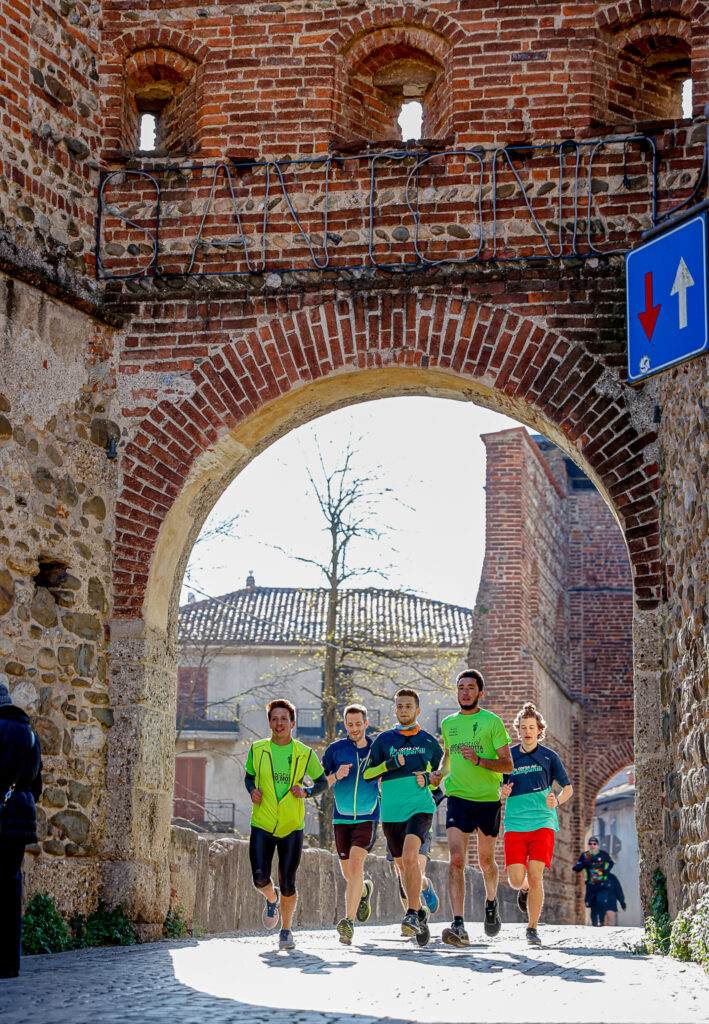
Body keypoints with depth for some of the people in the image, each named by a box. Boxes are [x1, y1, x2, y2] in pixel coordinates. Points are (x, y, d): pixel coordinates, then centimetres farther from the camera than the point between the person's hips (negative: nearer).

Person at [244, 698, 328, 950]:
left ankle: (286, 930, 21)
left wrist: (306, 792, -10)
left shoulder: (304, 753, 1)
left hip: (292, 827, 0)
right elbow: (249, 776, 18)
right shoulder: (257, 749, 3)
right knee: (260, 878, -12)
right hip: (261, 824, 1)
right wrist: (252, 791, -3)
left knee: (287, 883, 0)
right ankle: (272, 899, 24)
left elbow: (323, 782, 10)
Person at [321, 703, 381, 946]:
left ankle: (349, 922, -20)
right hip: (342, 818, 2)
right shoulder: (335, 749, -1)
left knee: (355, 864, -21)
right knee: (348, 873, 10)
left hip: (368, 818, -2)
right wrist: (336, 776, -19)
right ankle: (365, 890, 47)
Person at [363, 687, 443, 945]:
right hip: (391, 811, 3)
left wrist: (428, 779, -2)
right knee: (402, 864, 10)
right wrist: (390, 765, -10)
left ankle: (412, 914, -21)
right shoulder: (384, 740, 8)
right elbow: (367, 774, 6)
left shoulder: (428, 741, 8)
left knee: (410, 855, -24)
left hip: (420, 808, -2)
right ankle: (420, 913, 28)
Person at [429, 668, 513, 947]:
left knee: (485, 861, 11)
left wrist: (479, 760, -21)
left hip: (488, 799, -2)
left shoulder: (492, 722, -3)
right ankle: (458, 926, -20)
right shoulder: (448, 724, 10)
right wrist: (440, 773, 8)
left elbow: (508, 764, -6)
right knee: (456, 860, -14)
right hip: (458, 798, 2)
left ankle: (491, 902, 43)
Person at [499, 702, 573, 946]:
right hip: (515, 823, 1)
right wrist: (501, 793, -7)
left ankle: (532, 928, 2)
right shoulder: (508, 756, 8)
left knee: (535, 875, -13)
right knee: (516, 879, -7)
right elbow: (497, 787, 16)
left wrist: (556, 800, -12)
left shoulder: (549, 756, 4)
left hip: (542, 822, -1)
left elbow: (568, 788, 9)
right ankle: (524, 889, 31)